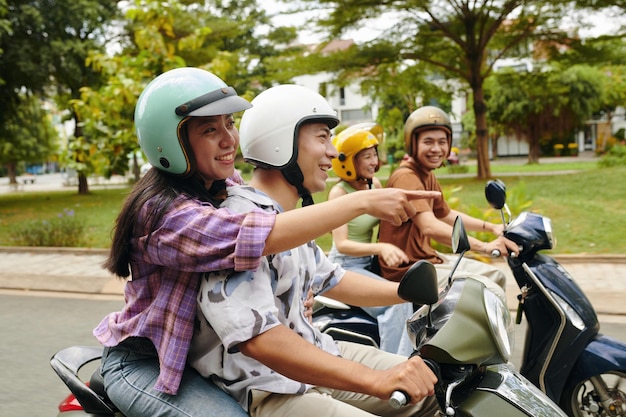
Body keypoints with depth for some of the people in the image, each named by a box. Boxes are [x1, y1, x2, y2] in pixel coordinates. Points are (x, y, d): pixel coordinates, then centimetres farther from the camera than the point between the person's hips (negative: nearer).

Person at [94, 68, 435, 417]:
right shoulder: (163, 211, -29)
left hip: (204, 346, 8)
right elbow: (259, 238, -42)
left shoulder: (230, 185, -2)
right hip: (144, 362, -7)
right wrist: (363, 202, -39)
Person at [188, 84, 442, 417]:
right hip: (262, 390, -10)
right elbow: (257, 337, -34)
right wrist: (376, 381, -38)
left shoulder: (288, 218, 10)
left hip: (310, 355, 10)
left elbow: (329, 279, 22)